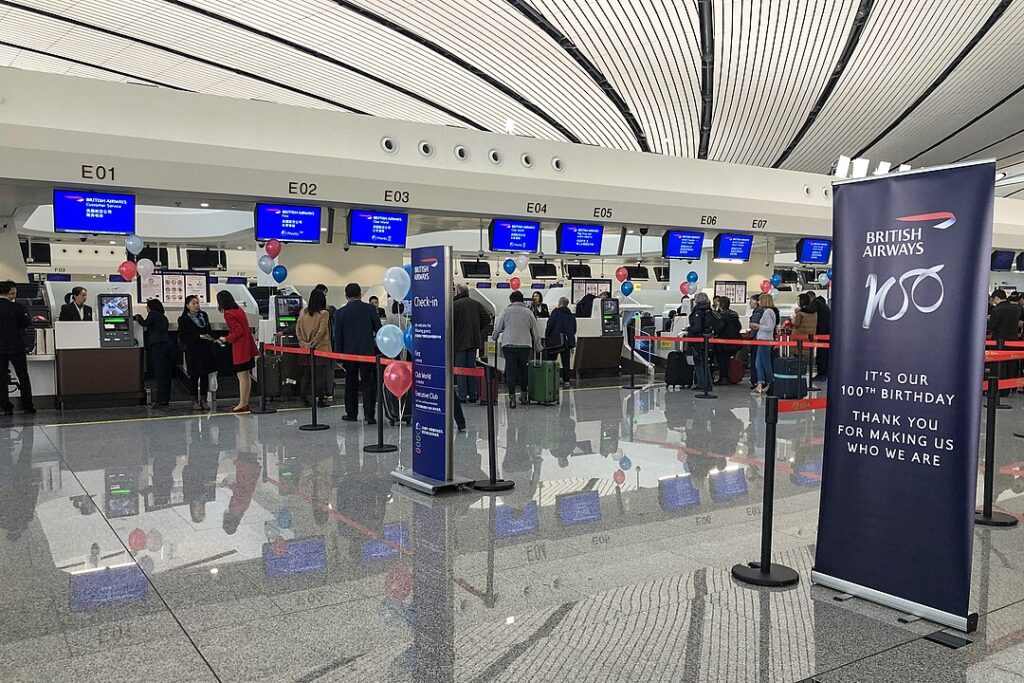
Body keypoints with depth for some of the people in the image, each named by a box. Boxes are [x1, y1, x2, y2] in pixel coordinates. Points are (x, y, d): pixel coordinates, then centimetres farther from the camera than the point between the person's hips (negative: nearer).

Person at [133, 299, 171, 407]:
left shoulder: (153, 314, 1)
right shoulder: (164, 317, 23)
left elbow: (144, 323, -10)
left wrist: (138, 317, 9)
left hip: (157, 346, -8)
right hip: (166, 345, 8)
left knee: (159, 373, -11)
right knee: (166, 373, 7)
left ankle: (161, 399, -16)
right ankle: (166, 399, 10)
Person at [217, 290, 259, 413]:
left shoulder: (228, 314, -14)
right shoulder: (239, 310, 12)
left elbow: (238, 332, -18)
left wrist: (226, 339, -5)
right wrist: (228, 338, 16)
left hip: (240, 349, -9)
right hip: (248, 346, 9)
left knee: (242, 376, -5)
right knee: (246, 375, 11)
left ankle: (242, 404, -2)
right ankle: (245, 403, 16)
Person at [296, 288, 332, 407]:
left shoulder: (303, 313, 5)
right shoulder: (323, 313, -10)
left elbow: (297, 329, 6)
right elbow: (321, 331, -14)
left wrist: (302, 342, 3)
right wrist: (312, 344, -9)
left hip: (305, 348, 5)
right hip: (320, 348, -5)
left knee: (306, 373, 12)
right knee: (319, 374, -1)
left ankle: (304, 397, 14)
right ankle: (320, 399, 2)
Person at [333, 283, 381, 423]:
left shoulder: (340, 313, 0)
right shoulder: (370, 309, -2)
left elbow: (338, 336, 1)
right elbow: (379, 330, 0)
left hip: (349, 352, 1)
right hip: (368, 351, -1)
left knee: (351, 384, 12)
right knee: (368, 384, 2)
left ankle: (351, 414, 18)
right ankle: (369, 415, -4)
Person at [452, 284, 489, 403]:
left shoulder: (454, 305, -9)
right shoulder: (477, 304, 7)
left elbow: (451, 323, -15)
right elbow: (487, 319, 4)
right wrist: (477, 330, 13)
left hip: (459, 341, -5)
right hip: (474, 341, 5)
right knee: (472, 368, 12)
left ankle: (462, 396, -1)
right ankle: (473, 395, 13)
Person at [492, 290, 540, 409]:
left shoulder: (506, 311, 3)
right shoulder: (528, 312, 9)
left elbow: (497, 327, 6)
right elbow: (535, 332, 12)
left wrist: (494, 338, 26)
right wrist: (538, 347, 22)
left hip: (508, 345, -2)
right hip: (525, 345, 2)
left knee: (510, 371, 0)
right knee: (523, 370, 16)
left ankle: (512, 398, -2)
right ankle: (524, 395, 23)